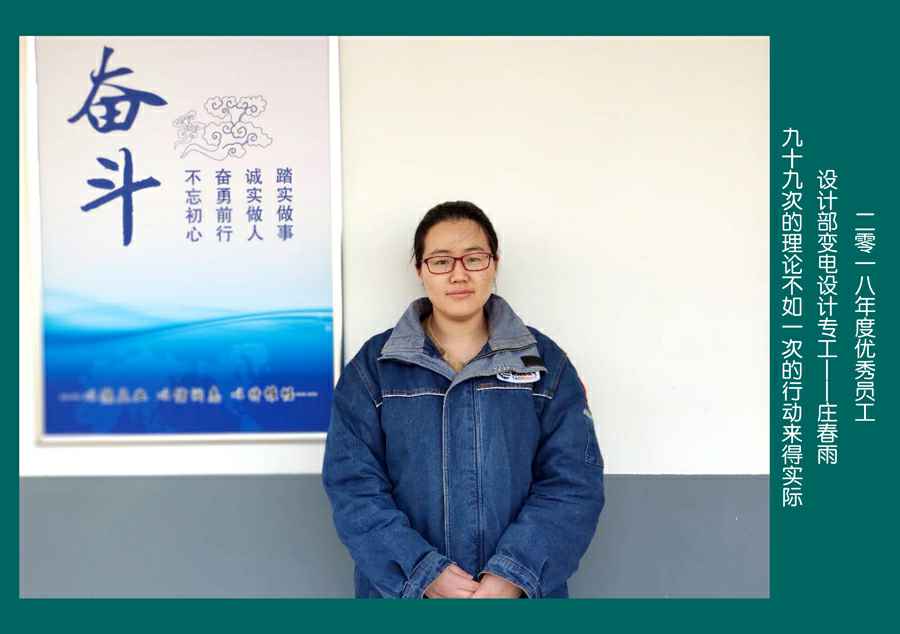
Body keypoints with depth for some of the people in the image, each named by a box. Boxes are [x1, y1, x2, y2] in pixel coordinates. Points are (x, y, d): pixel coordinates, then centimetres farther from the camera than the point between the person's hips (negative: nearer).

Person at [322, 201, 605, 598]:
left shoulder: (545, 362, -1)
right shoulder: (373, 365, -3)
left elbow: (573, 482, -6)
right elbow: (353, 484, -8)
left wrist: (515, 574, -18)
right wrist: (423, 572, -18)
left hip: (521, 588, 1)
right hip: (403, 589, 0)